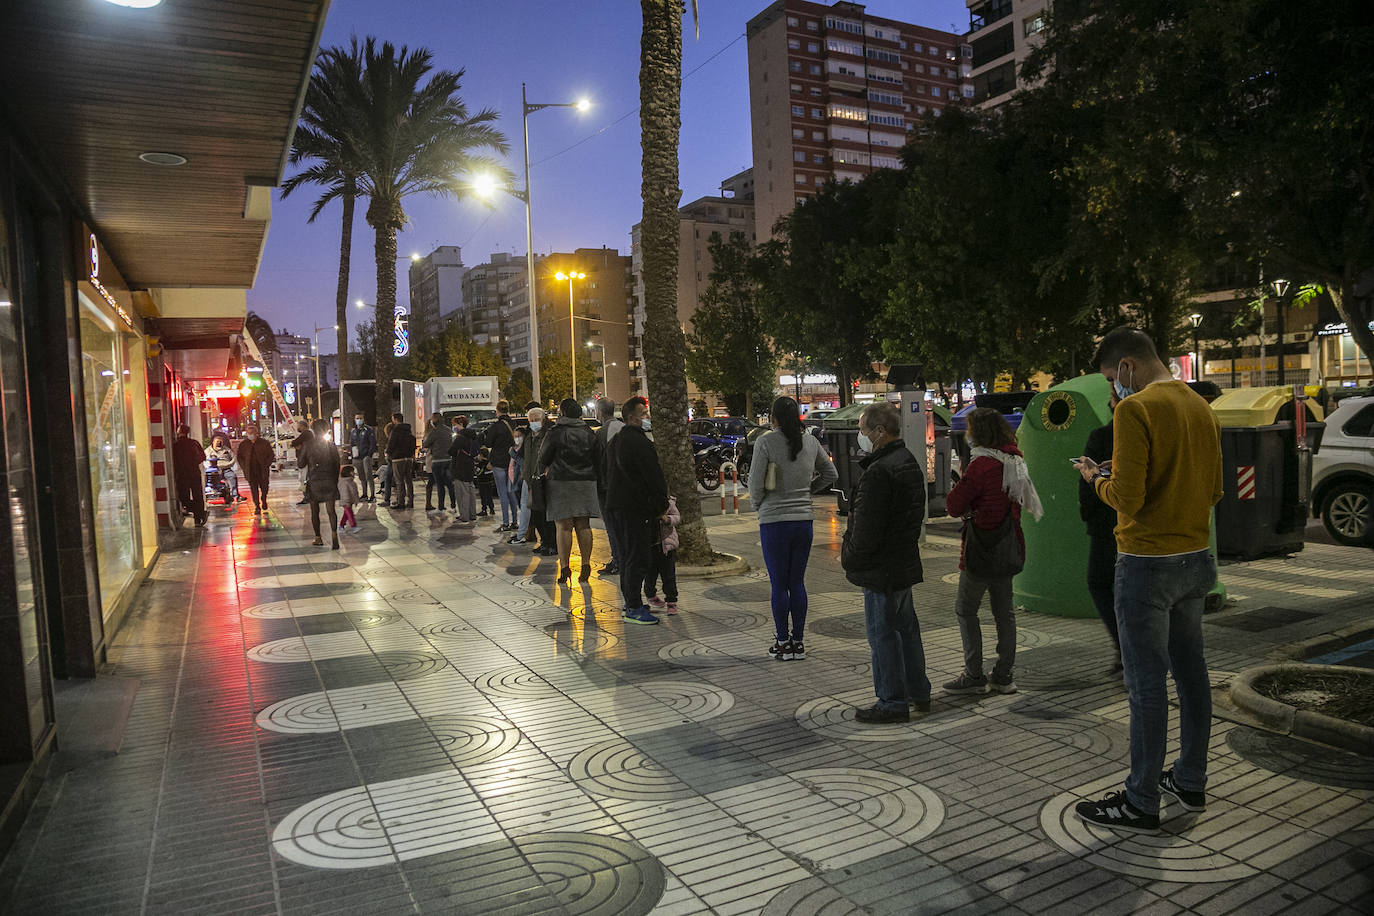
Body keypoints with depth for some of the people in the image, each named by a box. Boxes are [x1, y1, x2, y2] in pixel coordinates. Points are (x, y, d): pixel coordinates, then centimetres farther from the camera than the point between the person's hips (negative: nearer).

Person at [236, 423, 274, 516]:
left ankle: (264, 502, 33)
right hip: (250, 472, 1)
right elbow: (240, 457, 13)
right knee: (254, 489, -3)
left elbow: (271, 455, 6)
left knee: (264, 488, 8)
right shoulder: (243, 445, 5)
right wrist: (244, 468, 1)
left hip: (262, 471, -1)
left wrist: (266, 466, -4)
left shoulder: (264, 443, 1)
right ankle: (257, 507, 1)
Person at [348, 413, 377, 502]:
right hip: (357, 458, 6)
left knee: (368, 476, -12)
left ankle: (372, 495, -11)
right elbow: (351, 444, 21)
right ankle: (365, 494, 18)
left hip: (366, 456, -6)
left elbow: (373, 443, -5)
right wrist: (352, 454, 8)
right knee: (361, 477, 10)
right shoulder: (352, 431, 15)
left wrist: (369, 454, -13)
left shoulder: (369, 430, -2)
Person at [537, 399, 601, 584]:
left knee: (564, 527, -2)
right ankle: (585, 566, 10)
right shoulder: (589, 433, 6)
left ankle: (564, 568, -3)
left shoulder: (556, 433, -7)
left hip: (561, 482, -4)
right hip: (586, 481, 4)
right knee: (583, 526, 8)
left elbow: (544, 457, 0)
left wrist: (544, 471, 20)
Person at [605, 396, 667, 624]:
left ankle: (630, 602, 24)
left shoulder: (616, 441, 16)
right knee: (638, 557, -7)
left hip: (616, 505, 10)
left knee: (627, 555, 16)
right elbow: (653, 475, -17)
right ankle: (634, 608, -5)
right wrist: (662, 505, -8)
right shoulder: (638, 441, -16)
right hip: (635, 507, -10)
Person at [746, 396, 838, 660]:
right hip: (803, 519, 5)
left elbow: (755, 482, -12)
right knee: (798, 582, 11)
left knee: (779, 584, 4)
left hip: (774, 521, -4)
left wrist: (757, 505, 6)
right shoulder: (810, 442, 5)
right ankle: (798, 642, 17)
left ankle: (783, 643, 11)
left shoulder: (766, 442, -10)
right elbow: (830, 474, 16)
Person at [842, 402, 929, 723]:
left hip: (881, 568, -10)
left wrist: (851, 561, -7)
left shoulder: (879, 472, -22)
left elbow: (867, 528, -22)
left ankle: (892, 702, 9)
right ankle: (918, 692, 31)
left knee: (882, 633, 0)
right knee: (906, 627, 19)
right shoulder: (910, 462, 12)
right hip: (905, 562, 10)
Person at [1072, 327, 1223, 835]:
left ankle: (1141, 803, 9)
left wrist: (1097, 478, -1)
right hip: (1196, 560, 8)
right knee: (1190, 670, 17)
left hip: (1148, 564, -8)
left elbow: (1127, 498, -22)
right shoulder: (1201, 408, 9)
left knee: (1147, 683, -1)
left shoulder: (1135, 409, -16)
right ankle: (1190, 781, 31)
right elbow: (1214, 490, 15)